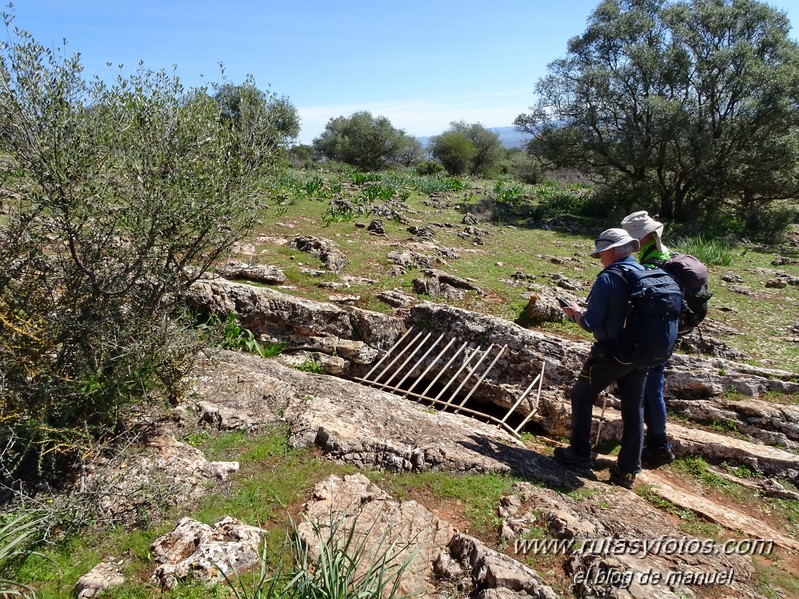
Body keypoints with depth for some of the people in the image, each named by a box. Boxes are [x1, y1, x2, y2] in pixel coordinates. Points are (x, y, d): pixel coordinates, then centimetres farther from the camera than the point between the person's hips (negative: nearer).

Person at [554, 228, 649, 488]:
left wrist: (576, 314, 2)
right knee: (634, 410, 12)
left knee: (581, 396, 12)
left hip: (611, 353, -7)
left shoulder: (608, 278, -16)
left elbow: (592, 323, -18)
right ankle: (628, 469, 21)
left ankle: (579, 454, 19)